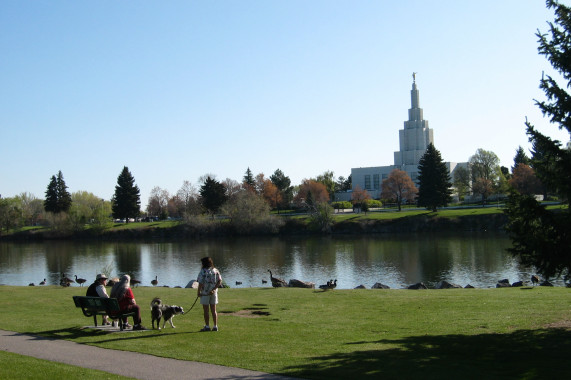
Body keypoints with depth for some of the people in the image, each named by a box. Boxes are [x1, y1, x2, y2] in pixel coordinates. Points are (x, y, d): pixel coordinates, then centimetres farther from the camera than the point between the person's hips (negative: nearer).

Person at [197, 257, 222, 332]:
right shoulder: (216, 271, 4)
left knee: (206, 311, 3)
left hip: (205, 293, -5)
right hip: (214, 293, 5)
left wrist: (198, 292, -5)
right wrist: (213, 289, -5)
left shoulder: (203, 271, -12)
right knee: (213, 310, 10)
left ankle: (207, 326, 5)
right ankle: (215, 326, 9)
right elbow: (220, 281, -1)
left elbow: (200, 283, -16)